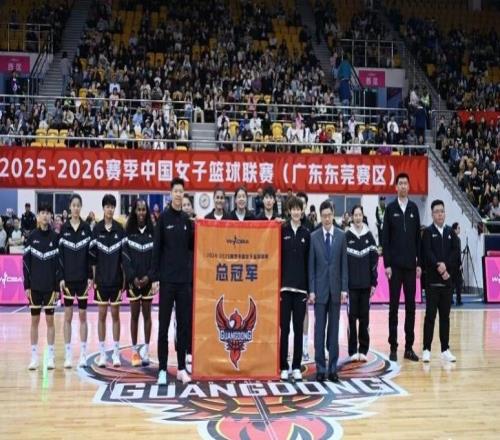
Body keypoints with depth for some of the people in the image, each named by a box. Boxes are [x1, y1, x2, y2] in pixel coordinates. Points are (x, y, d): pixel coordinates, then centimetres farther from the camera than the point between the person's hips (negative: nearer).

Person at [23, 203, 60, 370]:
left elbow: (59, 262, 0)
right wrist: (27, 285, -3)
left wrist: (58, 286, -4)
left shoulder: (55, 237, 0)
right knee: (34, 320, 6)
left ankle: (50, 356, 11)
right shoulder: (32, 237, 2)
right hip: (35, 285, 1)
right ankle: (34, 356, 13)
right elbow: (26, 261, 2)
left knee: (50, 320, 4)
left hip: (50, 286, -1)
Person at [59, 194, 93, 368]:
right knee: (68, 316, 3)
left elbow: (90, 254, 1)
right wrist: (61, 277, -6)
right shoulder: (63, 228, 1)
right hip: (68, 277, 0)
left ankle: (83, 354, 12)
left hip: (83, 277, 0)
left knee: (83, 315, 6)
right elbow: (60, 254, 0)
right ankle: (68, 354, 9)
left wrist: (90, 277, -3)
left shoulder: (86, 228, 2)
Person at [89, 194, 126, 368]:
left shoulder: (120, 230, 0)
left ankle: (116, 352, 13)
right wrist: (93, 278, 0)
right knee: (102, 315, 6)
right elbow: (92, 257, 1)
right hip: (101, 279, 0)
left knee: (115, 314, 6)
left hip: (116, 278, 0)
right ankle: (102, 352, 14)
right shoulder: (96, 229, -1)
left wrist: (125, 279, 0)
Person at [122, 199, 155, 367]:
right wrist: (133, 277, -12)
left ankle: (146, 351, 10)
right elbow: (125, 257, -2)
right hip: (133, 280, 0)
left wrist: (149, 276, -11)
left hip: (148, 280, 0)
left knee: (147, 314, 5)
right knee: (134, 315, 6)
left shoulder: (153, 232, 3)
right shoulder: (128, 232, 2)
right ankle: (135, 351, 12)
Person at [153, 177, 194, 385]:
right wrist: (156, 277, -9)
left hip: (184, 278, 4)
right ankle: (162, 369, 8)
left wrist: (196, 230, -2)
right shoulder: (163, 218, -2)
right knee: (164, 325, 1)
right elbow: (156, 248, -4)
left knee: (184, 324, 7)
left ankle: (181, 368, 16)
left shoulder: (187, 219, 10)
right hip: (167, 279, -4)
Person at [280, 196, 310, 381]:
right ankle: (284, 367, 10)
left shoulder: (306, 234, 8)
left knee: (298, 328, 6)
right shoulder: (282, 231, 3)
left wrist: (309, 288, 3)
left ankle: (296, 367, 13)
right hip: (284, 285, -2)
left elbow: (308, 262, 7)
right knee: (284, 328, 2)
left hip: (301, 286, 2)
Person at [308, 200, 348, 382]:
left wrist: (344, 288, -2)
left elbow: (344, 263, 3)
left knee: (334, 328, 6)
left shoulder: (341, 235, 3)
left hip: (335, 287, 1)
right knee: (319, 328, 2)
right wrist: (311, 290, -5)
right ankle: (320, 368, 9)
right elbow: (311, 265, 1)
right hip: (320, 287, -1)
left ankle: (332, 368, 13)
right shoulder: (314, 237, 1)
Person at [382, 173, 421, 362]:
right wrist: (387, 264, -8)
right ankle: (393, 347, 8)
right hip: (395, 264, -3)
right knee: (394, 305, 2)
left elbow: (418, 237, 9)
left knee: (410, 305, 5)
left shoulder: (414, 208, 8)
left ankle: (409, 347, 13)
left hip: (410, 264, 3)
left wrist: (419, 263, 4)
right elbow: (385, 238, -3)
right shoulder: (390, 208, 0)